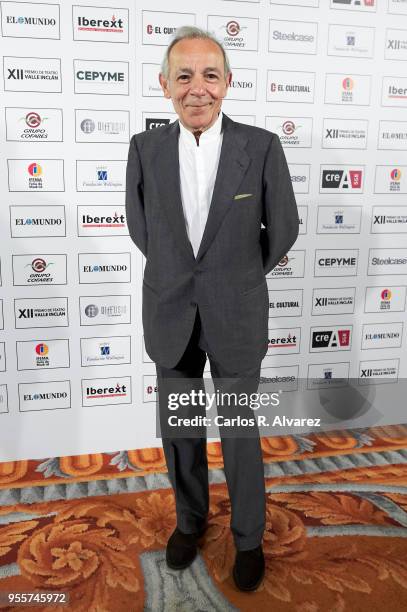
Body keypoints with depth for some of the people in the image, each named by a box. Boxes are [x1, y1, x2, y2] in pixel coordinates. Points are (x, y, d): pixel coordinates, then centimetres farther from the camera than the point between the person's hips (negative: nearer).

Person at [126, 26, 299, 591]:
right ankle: (191, 517, 41)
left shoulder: (262, 147, -9)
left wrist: (239, 279, 9)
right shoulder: (145, 148, -3)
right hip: (170, 316, 3)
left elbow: (283, 228, 1)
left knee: (240, 435, 10)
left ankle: (248, 536, 34)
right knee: (178, 429, 16)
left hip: (236, 317, -2)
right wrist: (176, 275, 11)